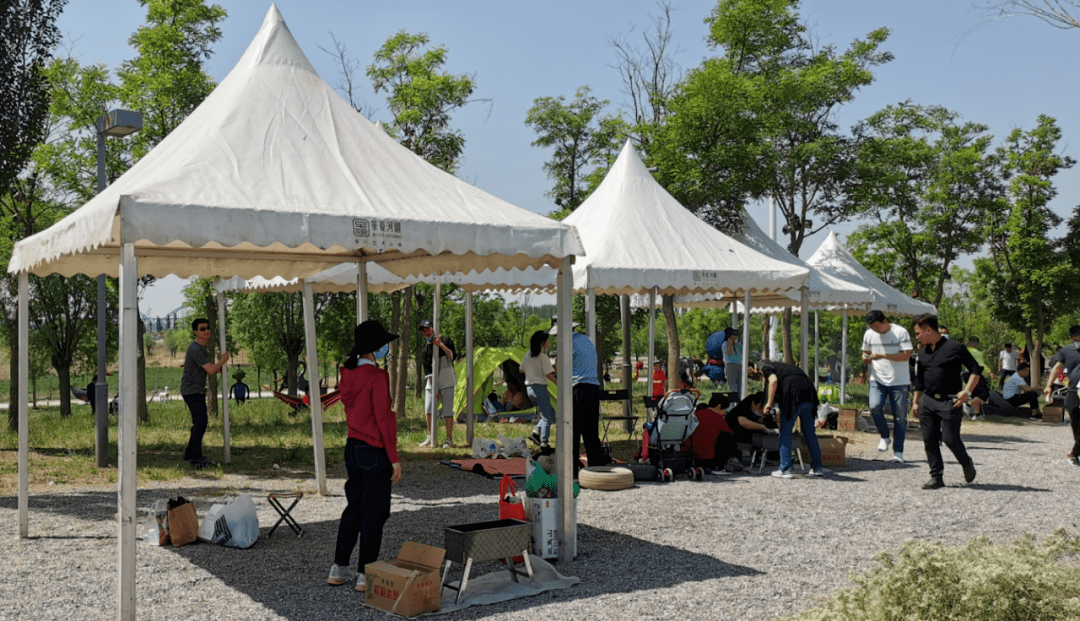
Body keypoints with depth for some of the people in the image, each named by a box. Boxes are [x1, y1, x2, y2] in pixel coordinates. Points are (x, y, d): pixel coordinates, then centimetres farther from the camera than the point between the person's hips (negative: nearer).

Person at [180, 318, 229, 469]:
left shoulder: (204, 349, 15)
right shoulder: (195, 349, -18)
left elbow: (210, 368, 24)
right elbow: (210, 370, -22)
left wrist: (220, 368, 5)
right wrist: (223, 360, -7)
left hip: (198, 391, 10)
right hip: (191, 390, -10)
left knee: (199, 422, 12)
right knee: (201, 421, -16)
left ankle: (190, 453, 21)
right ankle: (195, 456, -13)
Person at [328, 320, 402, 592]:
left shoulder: (348, 374, 7)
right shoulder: (377, 376, -17)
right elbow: (382, 417, -18)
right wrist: (394, 458, -14)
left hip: (352, 447, 8)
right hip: (374, 452, -8)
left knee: (354, 508, 18)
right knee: (374, 513, 1)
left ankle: (339, 568, 24)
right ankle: (366, 574, 7)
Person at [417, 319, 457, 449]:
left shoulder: (446, 340, 1)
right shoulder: (425, 350, 3)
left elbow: (453, 356, -12)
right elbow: (427, 371, -3)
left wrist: (441, 345, -23)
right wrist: (434, 389, -10)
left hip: (447, 382, -3)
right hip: (432, 383, 3)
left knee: (447, 411, -6)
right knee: (428, 409, -1)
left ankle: (449, 439, 1)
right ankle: (432, 439, 11)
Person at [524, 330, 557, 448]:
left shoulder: (527, 355, 9)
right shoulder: (543, 357, -13)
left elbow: (521, 370, 19)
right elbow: (549, 375, -15)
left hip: (529, 388, 8)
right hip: (540, 388, -8)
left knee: (550, 412, 17)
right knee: (546, 417, -1)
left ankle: (535, 432, 5)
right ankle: (544, 443, -2)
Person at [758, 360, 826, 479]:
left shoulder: (766, 368, 15)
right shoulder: (785, 366, 36)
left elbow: (773, 380, -8)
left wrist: (769, 403, -4)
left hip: (793, 397, -6)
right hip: (809, 396, 7)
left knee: (785, 433, 5)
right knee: (810, 433, 16)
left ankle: (785, 470, 6)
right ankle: (817, 468, 21)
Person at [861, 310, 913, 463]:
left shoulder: (901, 332, -9)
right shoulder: (869, 334, 6)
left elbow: (906, 355, -15)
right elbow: (866, 352, 20)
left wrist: (883, 356, -23)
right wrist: (866, 358, -5)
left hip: (899, 381, -3)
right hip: (877, 379, 3)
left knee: (900, 417, 1)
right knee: (874, 407, -21)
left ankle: (898, 452, 12)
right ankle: (884, 436, 4)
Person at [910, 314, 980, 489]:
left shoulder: (954, 348, -7)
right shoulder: (922, 352, 12)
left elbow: (976, 370, -5)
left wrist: (966, 392, -13)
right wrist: (916, 402, 20)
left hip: (949, 401, -6)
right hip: (927, 401, 6)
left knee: (950, 439, -8)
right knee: (929, 440, 2)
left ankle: (967, 464, 21)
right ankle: (936, 476, 11)